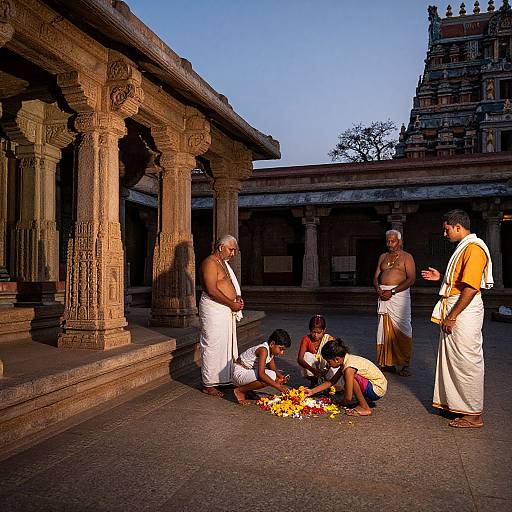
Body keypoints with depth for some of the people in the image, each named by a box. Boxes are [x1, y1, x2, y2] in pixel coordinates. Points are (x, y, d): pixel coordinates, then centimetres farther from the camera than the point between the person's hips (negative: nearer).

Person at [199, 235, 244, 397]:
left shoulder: (223, 263, 18)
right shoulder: (210, 263, -13)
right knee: (213, 346, -4)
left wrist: (237, 296, 4)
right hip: (213, 309, -10)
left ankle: (223, 379, 26)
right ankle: (209, 385, 6)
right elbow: (211, 290, -22)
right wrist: (231, 303, -19)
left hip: (226, 310, 10)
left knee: (227, 345, 15)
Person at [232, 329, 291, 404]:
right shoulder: (263, 350, -25)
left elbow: (274, 369, 7)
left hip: (250, 371, 10)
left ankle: (247, 389, 11)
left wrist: (282, 377, -13)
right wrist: (278, 386, -32)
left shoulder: (271, 350, 3)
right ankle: (240, 390, -12)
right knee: (271, 376, -28)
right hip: (240, 373, -10)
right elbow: (261, 374, -33)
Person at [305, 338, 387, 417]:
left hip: (378, 390, -9)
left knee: (351, 377, -24)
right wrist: (312, 391, 10)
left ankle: (365, 408, -11)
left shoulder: (349, 367, -25)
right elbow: (331, 381, 12)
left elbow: (348, 398, -23)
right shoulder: (346, 359, 2)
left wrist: (342, 403, -1)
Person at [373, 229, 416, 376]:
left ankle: (405, 364, 0)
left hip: (399, 294, -5)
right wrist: (378, 290, -5)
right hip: (383, 296, 5)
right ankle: (388, 362, 13)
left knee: (402, 329, -6)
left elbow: (411, 279, -9)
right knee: (385, 329, 6)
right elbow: (376, 277, 16)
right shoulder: (383, 257, 19)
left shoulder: (407, 257, 3)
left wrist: (392, 291, -15)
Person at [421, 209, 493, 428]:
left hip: (464, 310, -10)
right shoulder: (464, 247, 16)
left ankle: (474, 414, 8)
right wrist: (441, 277, 13)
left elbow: (470, 288, -23)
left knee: (466, 361, -2)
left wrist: (452, 317, -21)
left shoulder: (474, 248, -17)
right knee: (452, 359, 16)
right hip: (454, 310, 10)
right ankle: (455, 403, 27)